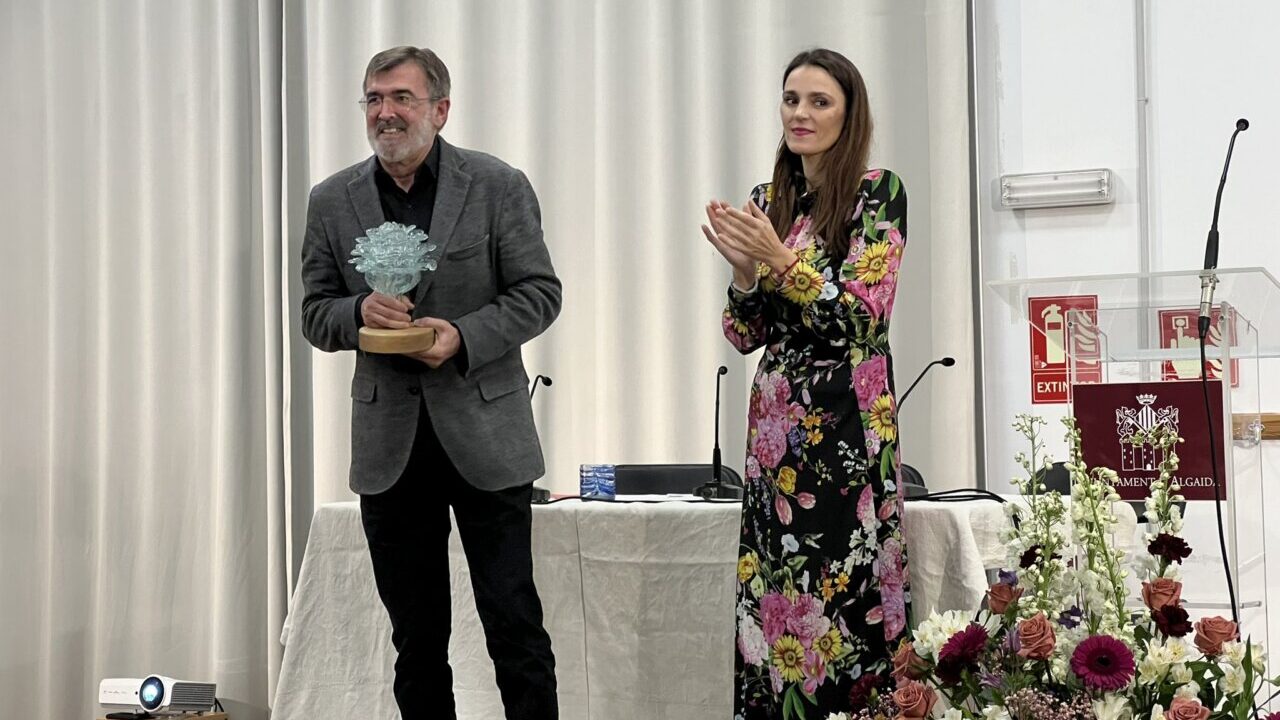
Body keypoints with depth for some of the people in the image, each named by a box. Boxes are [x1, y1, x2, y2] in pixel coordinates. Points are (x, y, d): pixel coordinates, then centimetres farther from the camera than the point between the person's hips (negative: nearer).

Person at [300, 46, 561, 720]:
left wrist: (463, 335, -17)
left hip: (483, 432, -2)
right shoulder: (332, 201, 5)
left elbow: (539, 293, -2)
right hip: (390, 439, 3)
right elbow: (315, 314, 8)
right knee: (416, 638, 11)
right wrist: (360, 312, -15)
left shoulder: (498, 187, -3)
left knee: (515, 624, 0)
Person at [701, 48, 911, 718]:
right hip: (776, 419, 5)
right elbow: (746, 335, 10)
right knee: (774, 589, 5)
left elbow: (861, 318, -12)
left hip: (847, 422, -5)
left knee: (843, 589, -5)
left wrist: (779, 259, -19)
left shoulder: (877, 192, -4)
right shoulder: (767, 202, 11)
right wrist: (742, 266, -7)